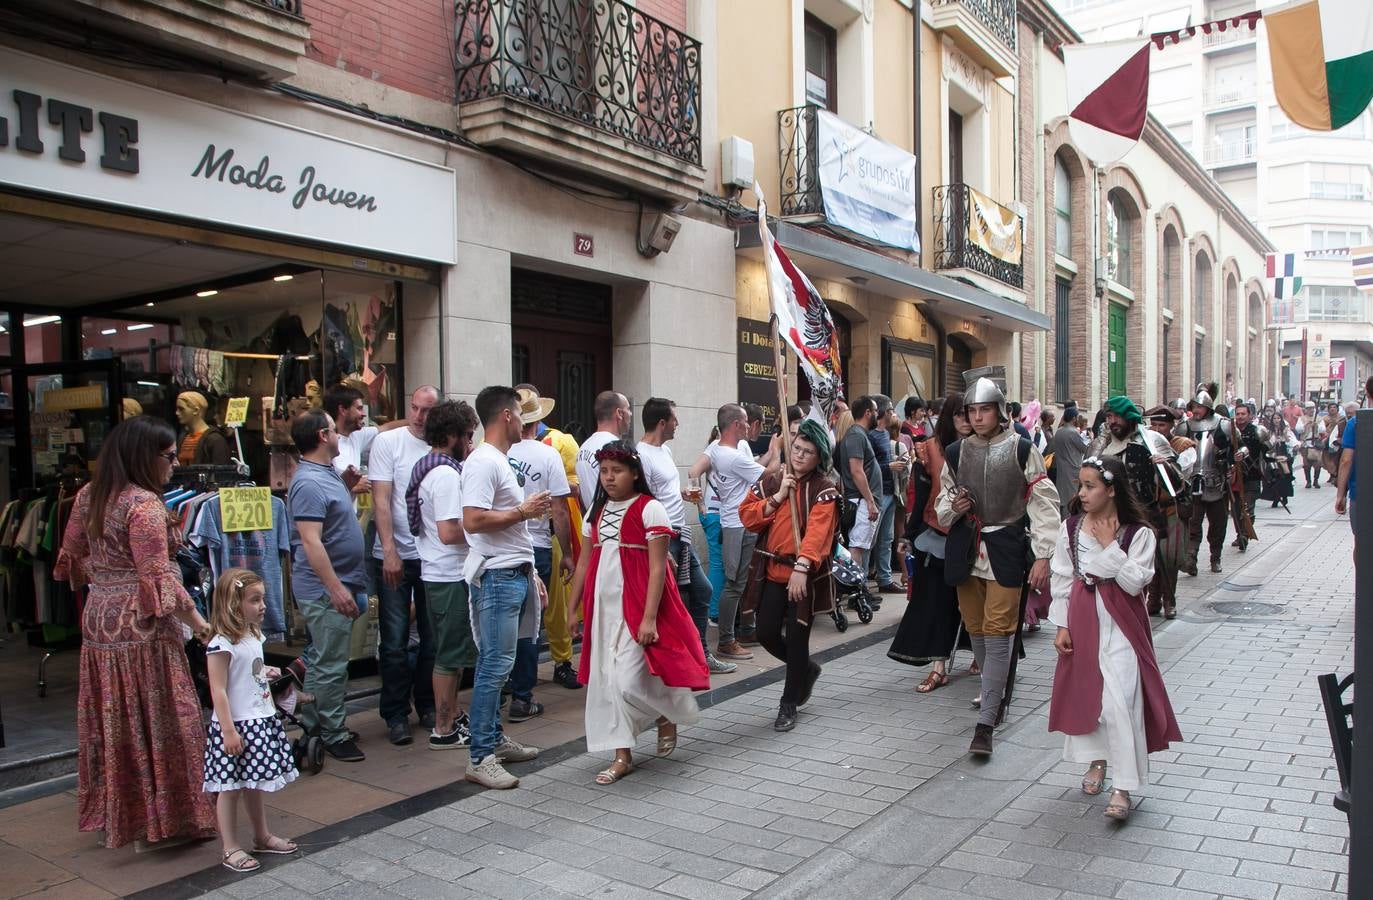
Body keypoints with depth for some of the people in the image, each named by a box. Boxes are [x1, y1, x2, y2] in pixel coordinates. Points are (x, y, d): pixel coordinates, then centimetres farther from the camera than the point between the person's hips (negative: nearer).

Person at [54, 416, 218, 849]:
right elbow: (157, 577, -20)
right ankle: (161, 820, 11)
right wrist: (196, 620, -12)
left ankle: (112, 814, 29)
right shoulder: (144, 505, -18)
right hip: (142, 627, -9)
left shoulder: (89, 496, 8)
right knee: (156, 723, 2)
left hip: (99, 620, 9)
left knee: (112, 722, 17)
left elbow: (73, 557, 17)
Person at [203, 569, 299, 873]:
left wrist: (268, 673, 6)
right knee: (231, 788, 3)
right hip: (236, 725, -8)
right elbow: (218, 691, -21)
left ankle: (262, 836, 32)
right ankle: (230, 848, 14)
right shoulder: (221, 644, -19)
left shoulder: (253, 636, 8)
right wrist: (229, 731, -22)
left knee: (254, 784, 20)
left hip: (261, 721, 8)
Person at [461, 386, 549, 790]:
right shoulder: (483, 462, -13)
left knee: (495, 663, 15)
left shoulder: (501, 461, 18)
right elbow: (473, 521, -24)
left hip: (514, 575, 10)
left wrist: (530, 573, 21)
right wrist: (524, 511, -15)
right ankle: (480, 758, -2)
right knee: (495, 665, -8)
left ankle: (494, 740, 24)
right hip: (496, 577, -10)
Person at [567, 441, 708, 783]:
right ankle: (622, 755, 17)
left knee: (628, 679, -10)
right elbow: (585, 562, 15)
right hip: (603, 607, 7)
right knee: (606, 679, 7)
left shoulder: (649, 509, -9)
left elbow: (657, 568, -13)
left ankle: (666, 718, 21)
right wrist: (573, 608, 15)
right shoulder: (597, 511, 10)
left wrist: (650, 617, -18)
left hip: (636, 606, -6)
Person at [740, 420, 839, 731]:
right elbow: (747, 515, 0)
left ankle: (789, 705, 18)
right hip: (770, 572, 4)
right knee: (766, 634, 5)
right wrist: (777, 497, -12)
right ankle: (807, 669, 35)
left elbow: (817, 531, -21)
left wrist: (802, 567, -33)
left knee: (797, 637, 0)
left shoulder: (824, 490, -7)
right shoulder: (771, 481, 8)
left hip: (804, 575, -4)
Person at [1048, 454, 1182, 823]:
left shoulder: (1137, 532, -9)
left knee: (1119, 700, -8)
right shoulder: (1071, 528, 0)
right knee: (1085, 690, 12)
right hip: (1083, 619, 4)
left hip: (1120, 623, -4)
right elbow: (1062, 579, 4)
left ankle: (1123, 786, -1)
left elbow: (1135, 582, -15)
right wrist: (1062, 625, 2)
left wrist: (1109, 547, -19)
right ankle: (1097, 759, 34)